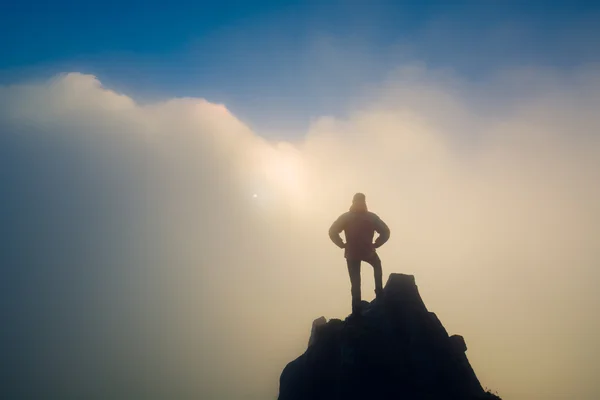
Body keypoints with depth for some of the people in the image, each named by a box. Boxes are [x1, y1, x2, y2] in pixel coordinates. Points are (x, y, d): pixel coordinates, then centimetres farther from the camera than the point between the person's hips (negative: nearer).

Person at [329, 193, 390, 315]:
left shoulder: (345, 217, -6)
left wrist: (343, 245, -3)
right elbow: (385, 232, -8)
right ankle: (379, 293, 24)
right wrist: (375, 244, 1)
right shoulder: (372, 217, -6)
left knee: (355, 283, 9)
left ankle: (357, 311, 8)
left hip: (351, 254, 0)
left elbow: (332, 232, -14)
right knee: (377, 265, 33)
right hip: (368, 252, 0)